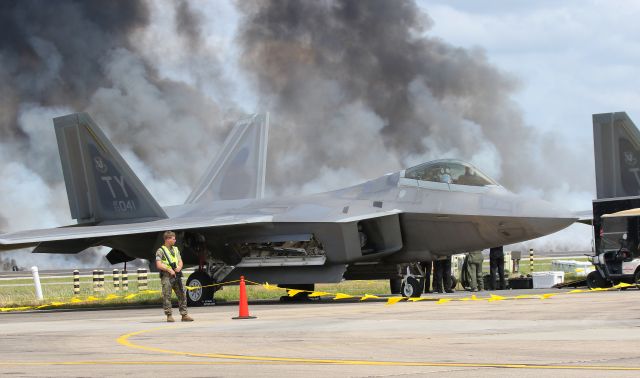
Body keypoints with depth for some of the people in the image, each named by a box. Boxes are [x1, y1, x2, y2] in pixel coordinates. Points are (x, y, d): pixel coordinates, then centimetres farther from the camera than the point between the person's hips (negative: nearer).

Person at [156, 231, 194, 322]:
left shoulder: (175, 249, 18)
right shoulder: (161, 251, -3)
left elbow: (180, 261, 16)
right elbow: (159, 265, -11)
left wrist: (179, 267, -6)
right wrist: (169, 270, -18)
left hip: (176, 275, 6)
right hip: (166, 276, -6)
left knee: (182, 295, 3)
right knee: (167, 297, -6)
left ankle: (184, 315, 7)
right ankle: (169, 316, -2)